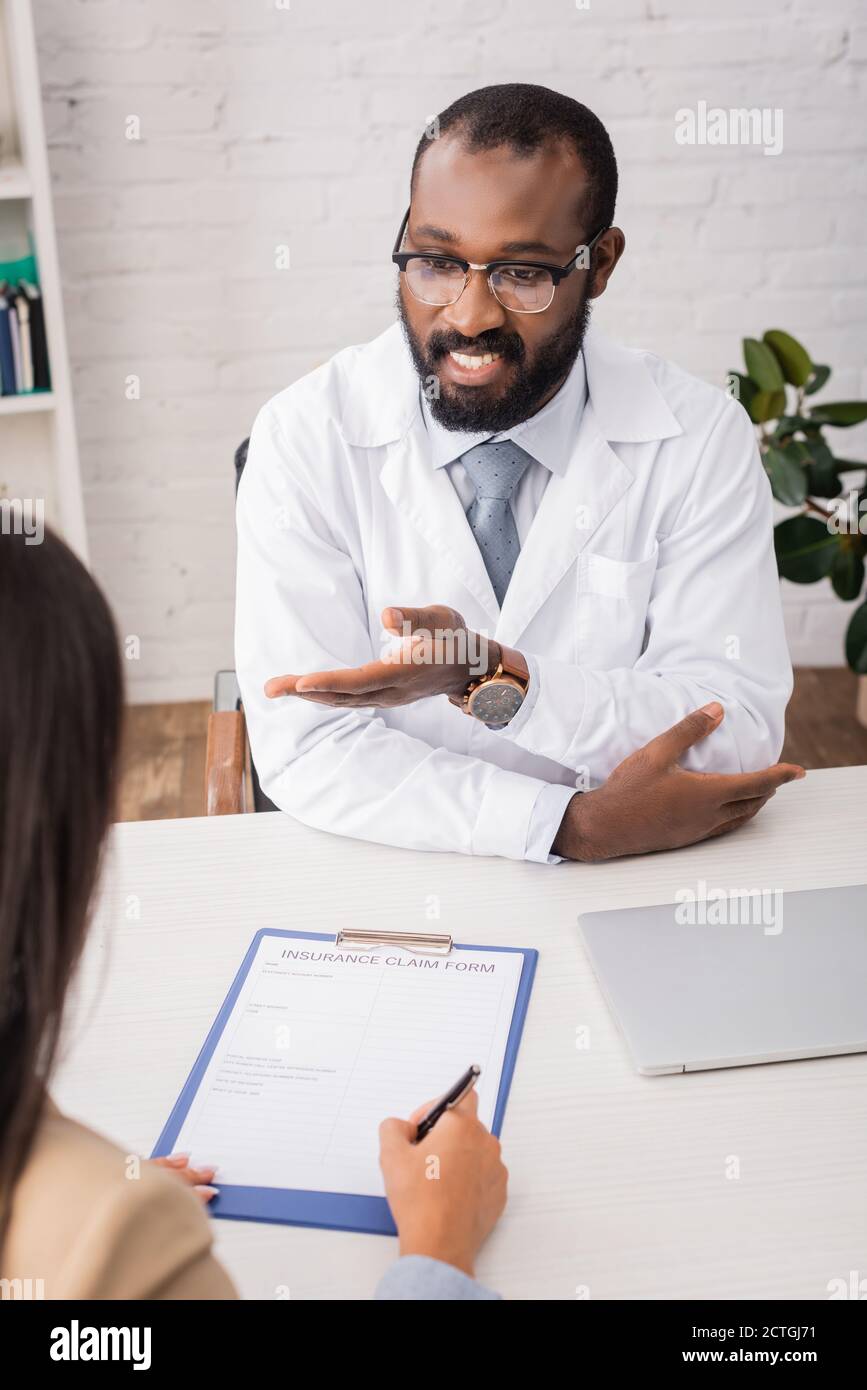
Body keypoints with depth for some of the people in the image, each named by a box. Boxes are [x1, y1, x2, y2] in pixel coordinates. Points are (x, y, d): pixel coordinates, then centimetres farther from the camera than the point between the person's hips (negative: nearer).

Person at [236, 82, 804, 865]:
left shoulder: (700, 439, -6)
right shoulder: (305, 438, -8)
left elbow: (739, 735, -11)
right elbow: (307, 749, -13)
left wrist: (494, 680, -25)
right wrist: (573, 823, -22)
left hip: (632, 886, 1)